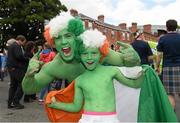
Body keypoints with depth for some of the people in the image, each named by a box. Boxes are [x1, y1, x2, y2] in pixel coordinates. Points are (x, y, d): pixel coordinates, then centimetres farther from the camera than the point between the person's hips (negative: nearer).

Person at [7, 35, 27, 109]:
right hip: (17, 68, -10)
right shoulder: (17, 46, -13)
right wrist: (27, 59, -12)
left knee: (13, 85, 13)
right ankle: (15, 102, -6)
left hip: (11, 68, 10)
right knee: (21, 85, -5)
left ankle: (10, 103, 15)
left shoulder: (11, 46, 19)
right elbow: (19, 56, -26)